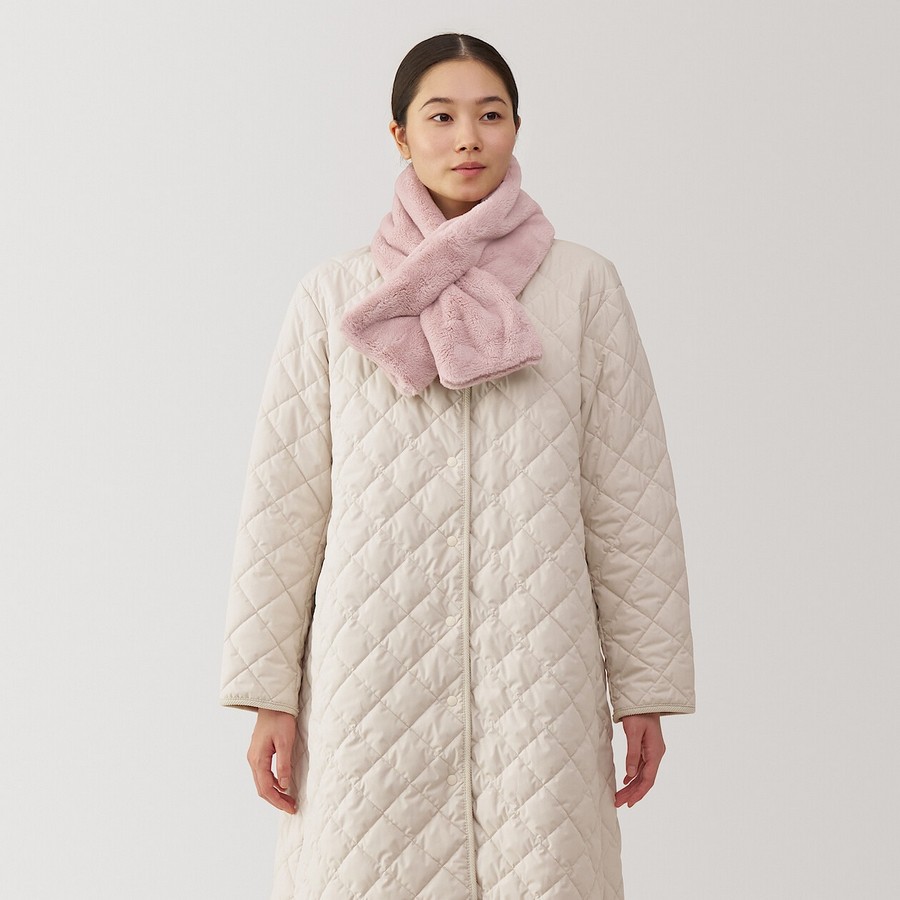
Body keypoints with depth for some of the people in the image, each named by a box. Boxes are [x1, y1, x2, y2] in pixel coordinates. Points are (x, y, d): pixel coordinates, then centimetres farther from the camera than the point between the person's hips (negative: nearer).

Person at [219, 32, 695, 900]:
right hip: (373, 673, 0)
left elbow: (630, 499, 4)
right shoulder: (333, 298, 6)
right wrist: (267, 693, 3)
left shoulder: (583, 287, 5)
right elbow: (282, 505, 6)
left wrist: (646, 687, 3)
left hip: (535, 676, 0)